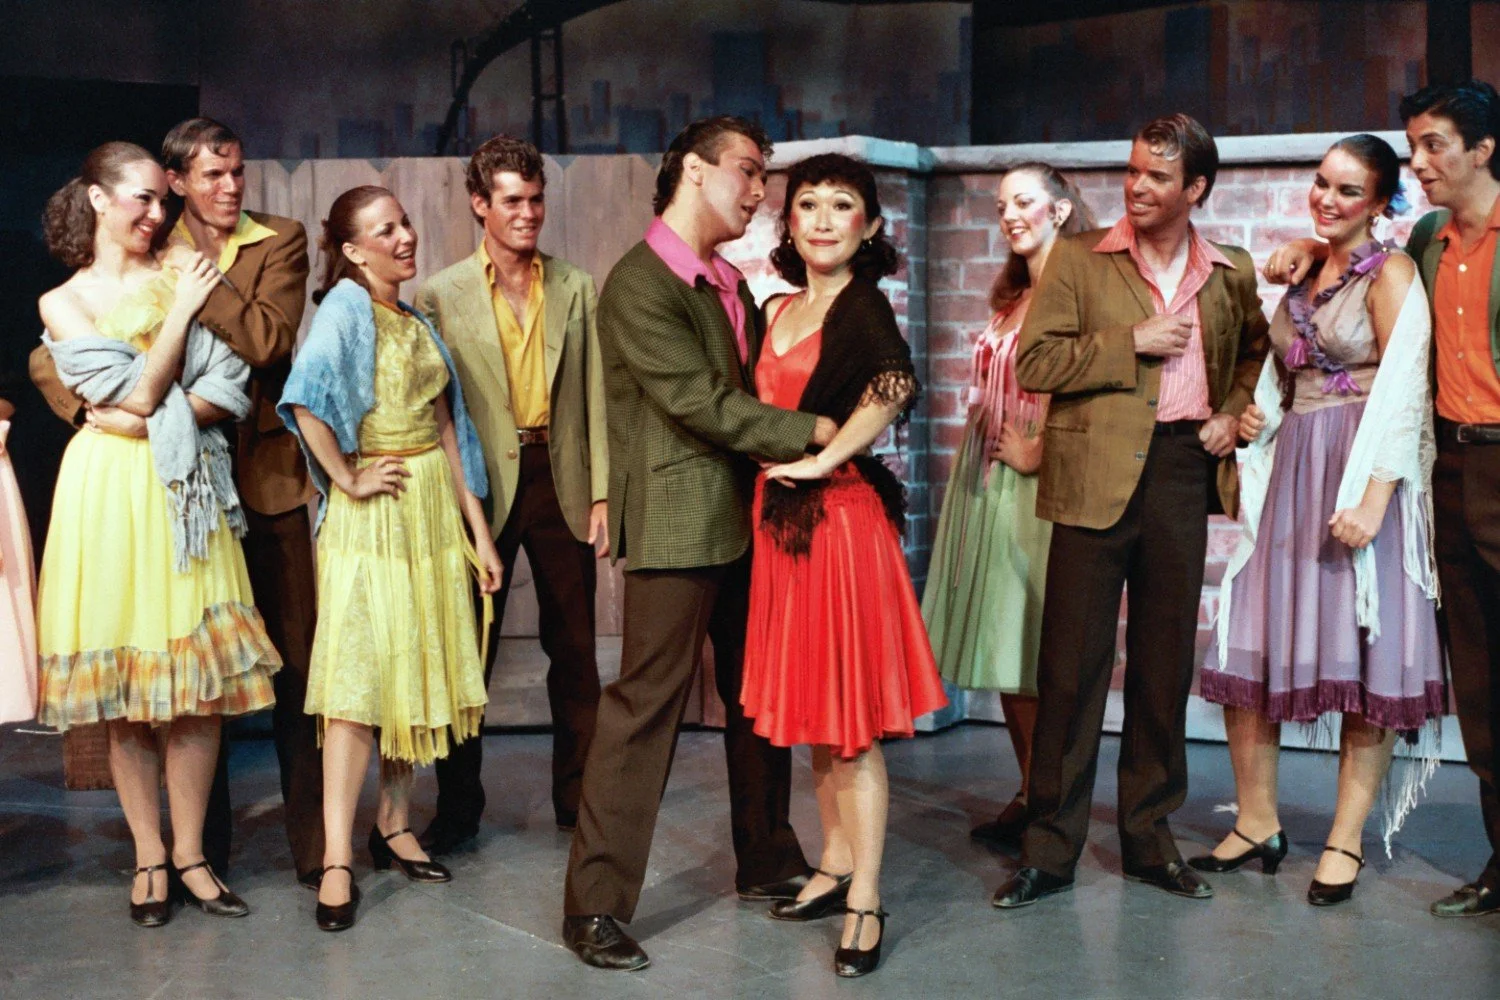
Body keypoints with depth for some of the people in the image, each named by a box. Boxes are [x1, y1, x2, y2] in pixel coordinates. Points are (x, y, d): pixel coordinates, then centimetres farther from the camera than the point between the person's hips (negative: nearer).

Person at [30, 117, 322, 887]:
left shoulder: (279, 243, 3)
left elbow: (268, 339, -15)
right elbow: (50, 356, 2)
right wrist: (88, 405, -16)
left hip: (266, 475, -1)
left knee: (294, 667, 1)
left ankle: (314, 846, 9)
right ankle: (204, 848, 20)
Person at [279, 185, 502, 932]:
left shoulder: (417, 320, 12)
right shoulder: (345, 308, -11)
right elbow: (305, 400, -28)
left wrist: (478, 529, 11)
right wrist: (347, 480, -18)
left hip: (435, 508, 7)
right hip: (373, 514, -7)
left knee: (420, 665, 10)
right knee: (359, 674, -9)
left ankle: (394, 825, 24)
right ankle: (337, 862, -6)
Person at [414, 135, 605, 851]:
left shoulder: (575, 287, 8)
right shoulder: (440, 294, 1)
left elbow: (594, 395, 7)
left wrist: (601, 492, 0)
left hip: (560, 479, 2)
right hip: (481, 487, -2)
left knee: (574, 650, 8)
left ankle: (579, 799, 20)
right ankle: (458, 806, 18)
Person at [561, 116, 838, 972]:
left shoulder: (731, 285, 15)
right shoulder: (639, 284, -13)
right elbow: (701, 403, -19)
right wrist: (814, 432, -16)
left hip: (748, 519, 9)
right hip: (678, 525, -9)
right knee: (647, 706, -5)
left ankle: (767, 863, 31)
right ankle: (597, 904, 3)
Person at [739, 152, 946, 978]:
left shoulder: (862, 306, -11)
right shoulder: (780, 311, 12)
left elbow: (896, 384, -31)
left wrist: (822, 458, -25)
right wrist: (777, 465, 5)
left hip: (839, 516, -8)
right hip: (782, 519, 8)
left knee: (851, 722, -2)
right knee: (812, 710, 16)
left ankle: (865, 904, 8)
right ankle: (837, 865, 30)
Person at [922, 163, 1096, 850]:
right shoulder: (1010, 297, 18)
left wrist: (1038, 452, -14)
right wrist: (972, 469, 13)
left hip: (1033, 483, -8)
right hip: (983, 477, 8)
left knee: (1028, 643, -5)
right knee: (1000, 640, 9)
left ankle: (1039, 802, 5)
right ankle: (1032, 791, 18)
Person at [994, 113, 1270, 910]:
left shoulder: (1230, 274, 11)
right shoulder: (1078, 260, 2)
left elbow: (1255, 349, 27)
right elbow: (1033, 363, -6)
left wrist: (1233, 412, 9)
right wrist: (1133, 342, -12)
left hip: (1183, 474, 3)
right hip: (1098, 476, -3)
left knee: (1165, 663, 9)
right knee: (1072, 663, -1)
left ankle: (1149, 838, 21)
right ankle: (1050, 848, 8)